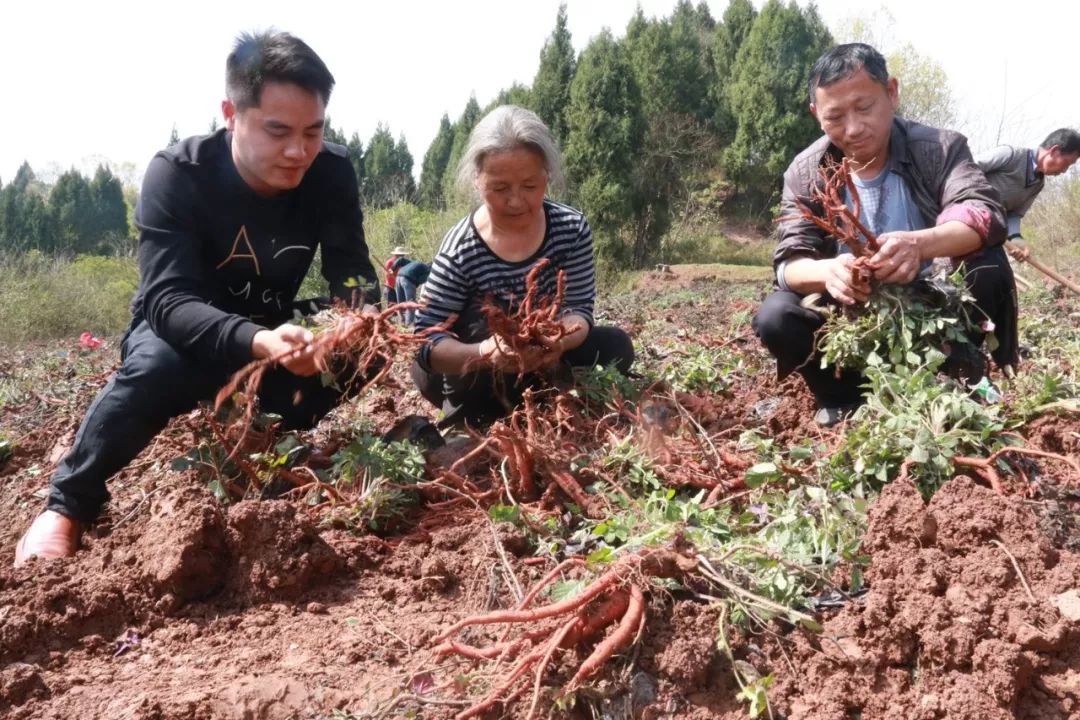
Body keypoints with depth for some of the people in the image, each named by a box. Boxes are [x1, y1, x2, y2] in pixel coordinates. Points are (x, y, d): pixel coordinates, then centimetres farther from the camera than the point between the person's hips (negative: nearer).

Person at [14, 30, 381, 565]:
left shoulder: (331, 173, -17)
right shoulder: (176, 174, -27)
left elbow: (351, 271, -19)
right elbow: (168, 301, -35)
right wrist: (257, 342, -55)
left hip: (269, 333, 4)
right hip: (181, 334, -3)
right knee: (154, 367, -37)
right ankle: (67, 504, -17)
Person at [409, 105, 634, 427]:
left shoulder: (572, 229, -15)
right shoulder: (460, 249, -24)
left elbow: (579, 308, -16)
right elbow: (426, 340, -29)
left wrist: (559, 340, -41)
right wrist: (484, 354, -50)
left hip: (541, 364, 4)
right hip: (474, 377, -3)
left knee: (616, 346, -14)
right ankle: (469, 422, -14)